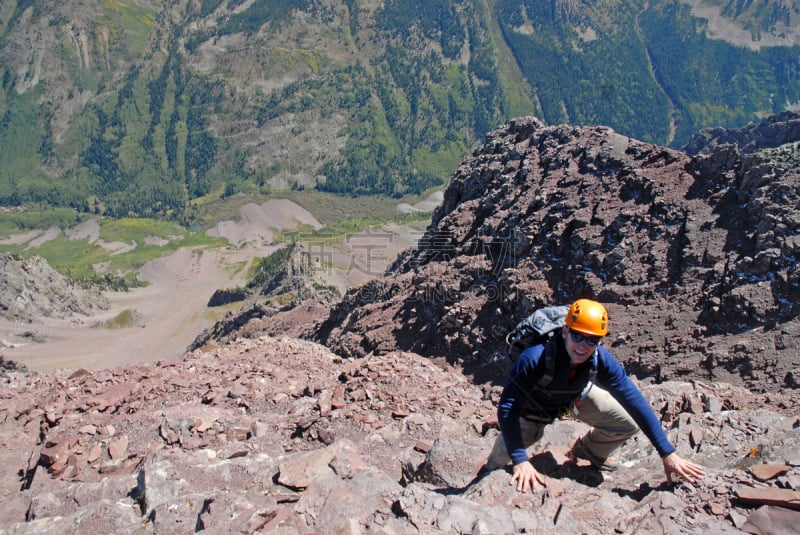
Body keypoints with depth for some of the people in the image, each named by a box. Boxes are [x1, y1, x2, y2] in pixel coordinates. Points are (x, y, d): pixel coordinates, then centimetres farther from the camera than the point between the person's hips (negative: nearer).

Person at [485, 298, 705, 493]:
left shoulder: (602, 360, -31)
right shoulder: (535, 358, -44)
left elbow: (636, 403, -25)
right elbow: (507, 408, -42)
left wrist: (668, 454, -25)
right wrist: (521, 460, -48)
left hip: (575, 396, 3)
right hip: (533, 404, -3)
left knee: (629, 422, -7)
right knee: (504, 452, -11)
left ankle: (588, 450, 25)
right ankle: (491, 470, 30)